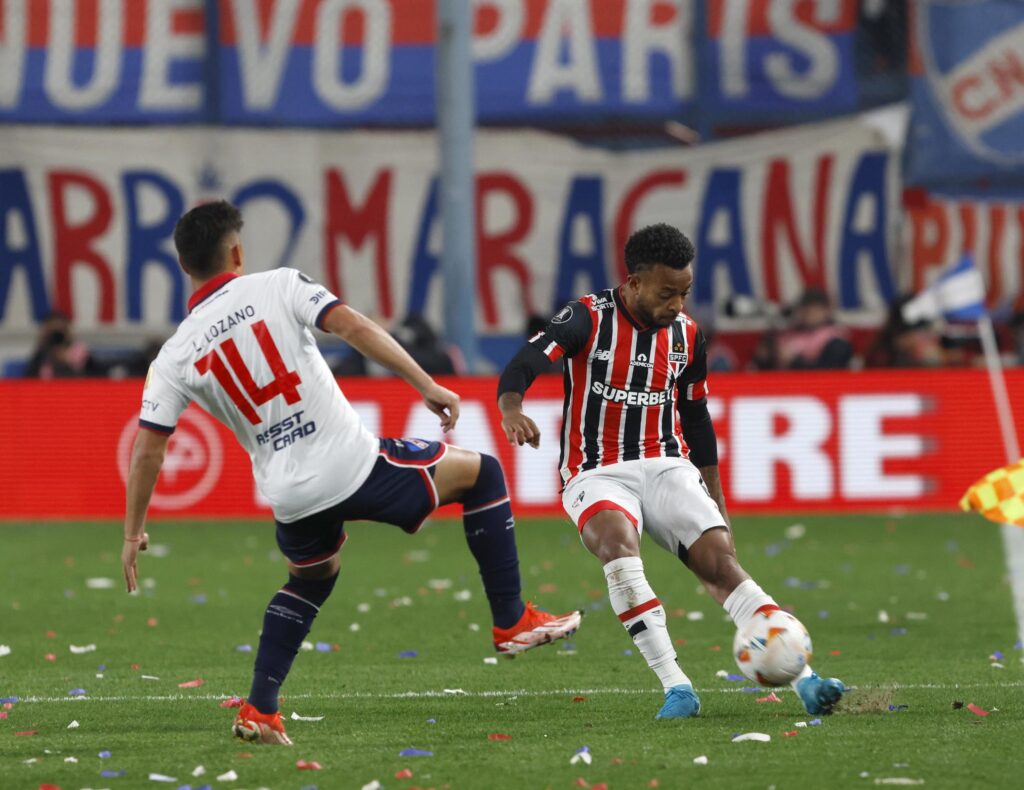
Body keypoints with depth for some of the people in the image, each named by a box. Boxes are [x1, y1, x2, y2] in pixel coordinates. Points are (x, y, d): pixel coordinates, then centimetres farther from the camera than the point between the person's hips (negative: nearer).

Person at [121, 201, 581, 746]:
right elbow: (353, 327, -16)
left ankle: (259, 711, 24)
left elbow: (147, 449, 3)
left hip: (291, 497, 4)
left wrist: (133, 533, 13)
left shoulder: (174, 358, 4)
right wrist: (428, 386, -12)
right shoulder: (278, 287, -4)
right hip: (354, 465, -4)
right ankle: (512, 621, 15)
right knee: (480, 473, 16)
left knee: (309, 579, 34)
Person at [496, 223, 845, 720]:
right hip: (598, 474, -4)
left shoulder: (686, 334, 7)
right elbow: (519, 369, -21)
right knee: (617, 538, -36)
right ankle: (676, 687, -39)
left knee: (722, 563, -18)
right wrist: (512, 412, -44)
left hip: (667, 469, 4)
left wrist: (716, 501, 19)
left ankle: (805, 681, -22)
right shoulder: (588, 319, -9)